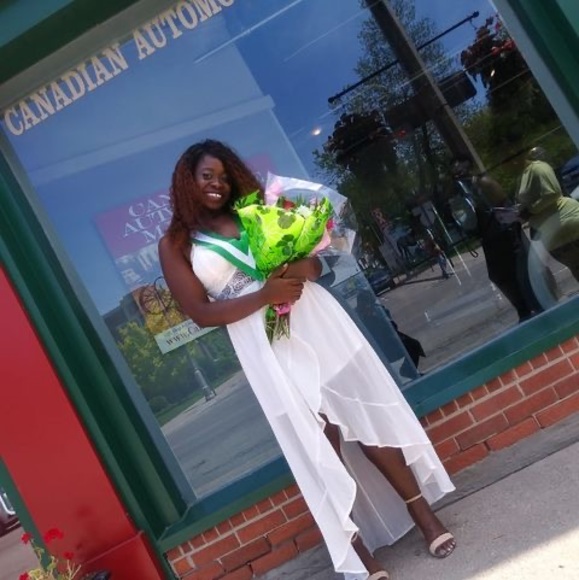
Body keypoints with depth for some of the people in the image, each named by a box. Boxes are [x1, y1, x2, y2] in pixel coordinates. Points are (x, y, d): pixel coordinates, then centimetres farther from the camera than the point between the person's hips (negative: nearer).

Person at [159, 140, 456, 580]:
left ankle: (424, 512, 16)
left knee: (367, 414, 3)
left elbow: (312, 261, 14)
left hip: (315, 321, 3)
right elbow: (202, 312, -6)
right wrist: (264, 295, -18)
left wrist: (301, 269, -11)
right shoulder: (175, 245, 4)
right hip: (264, 348, -3)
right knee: (320, 443, -1)